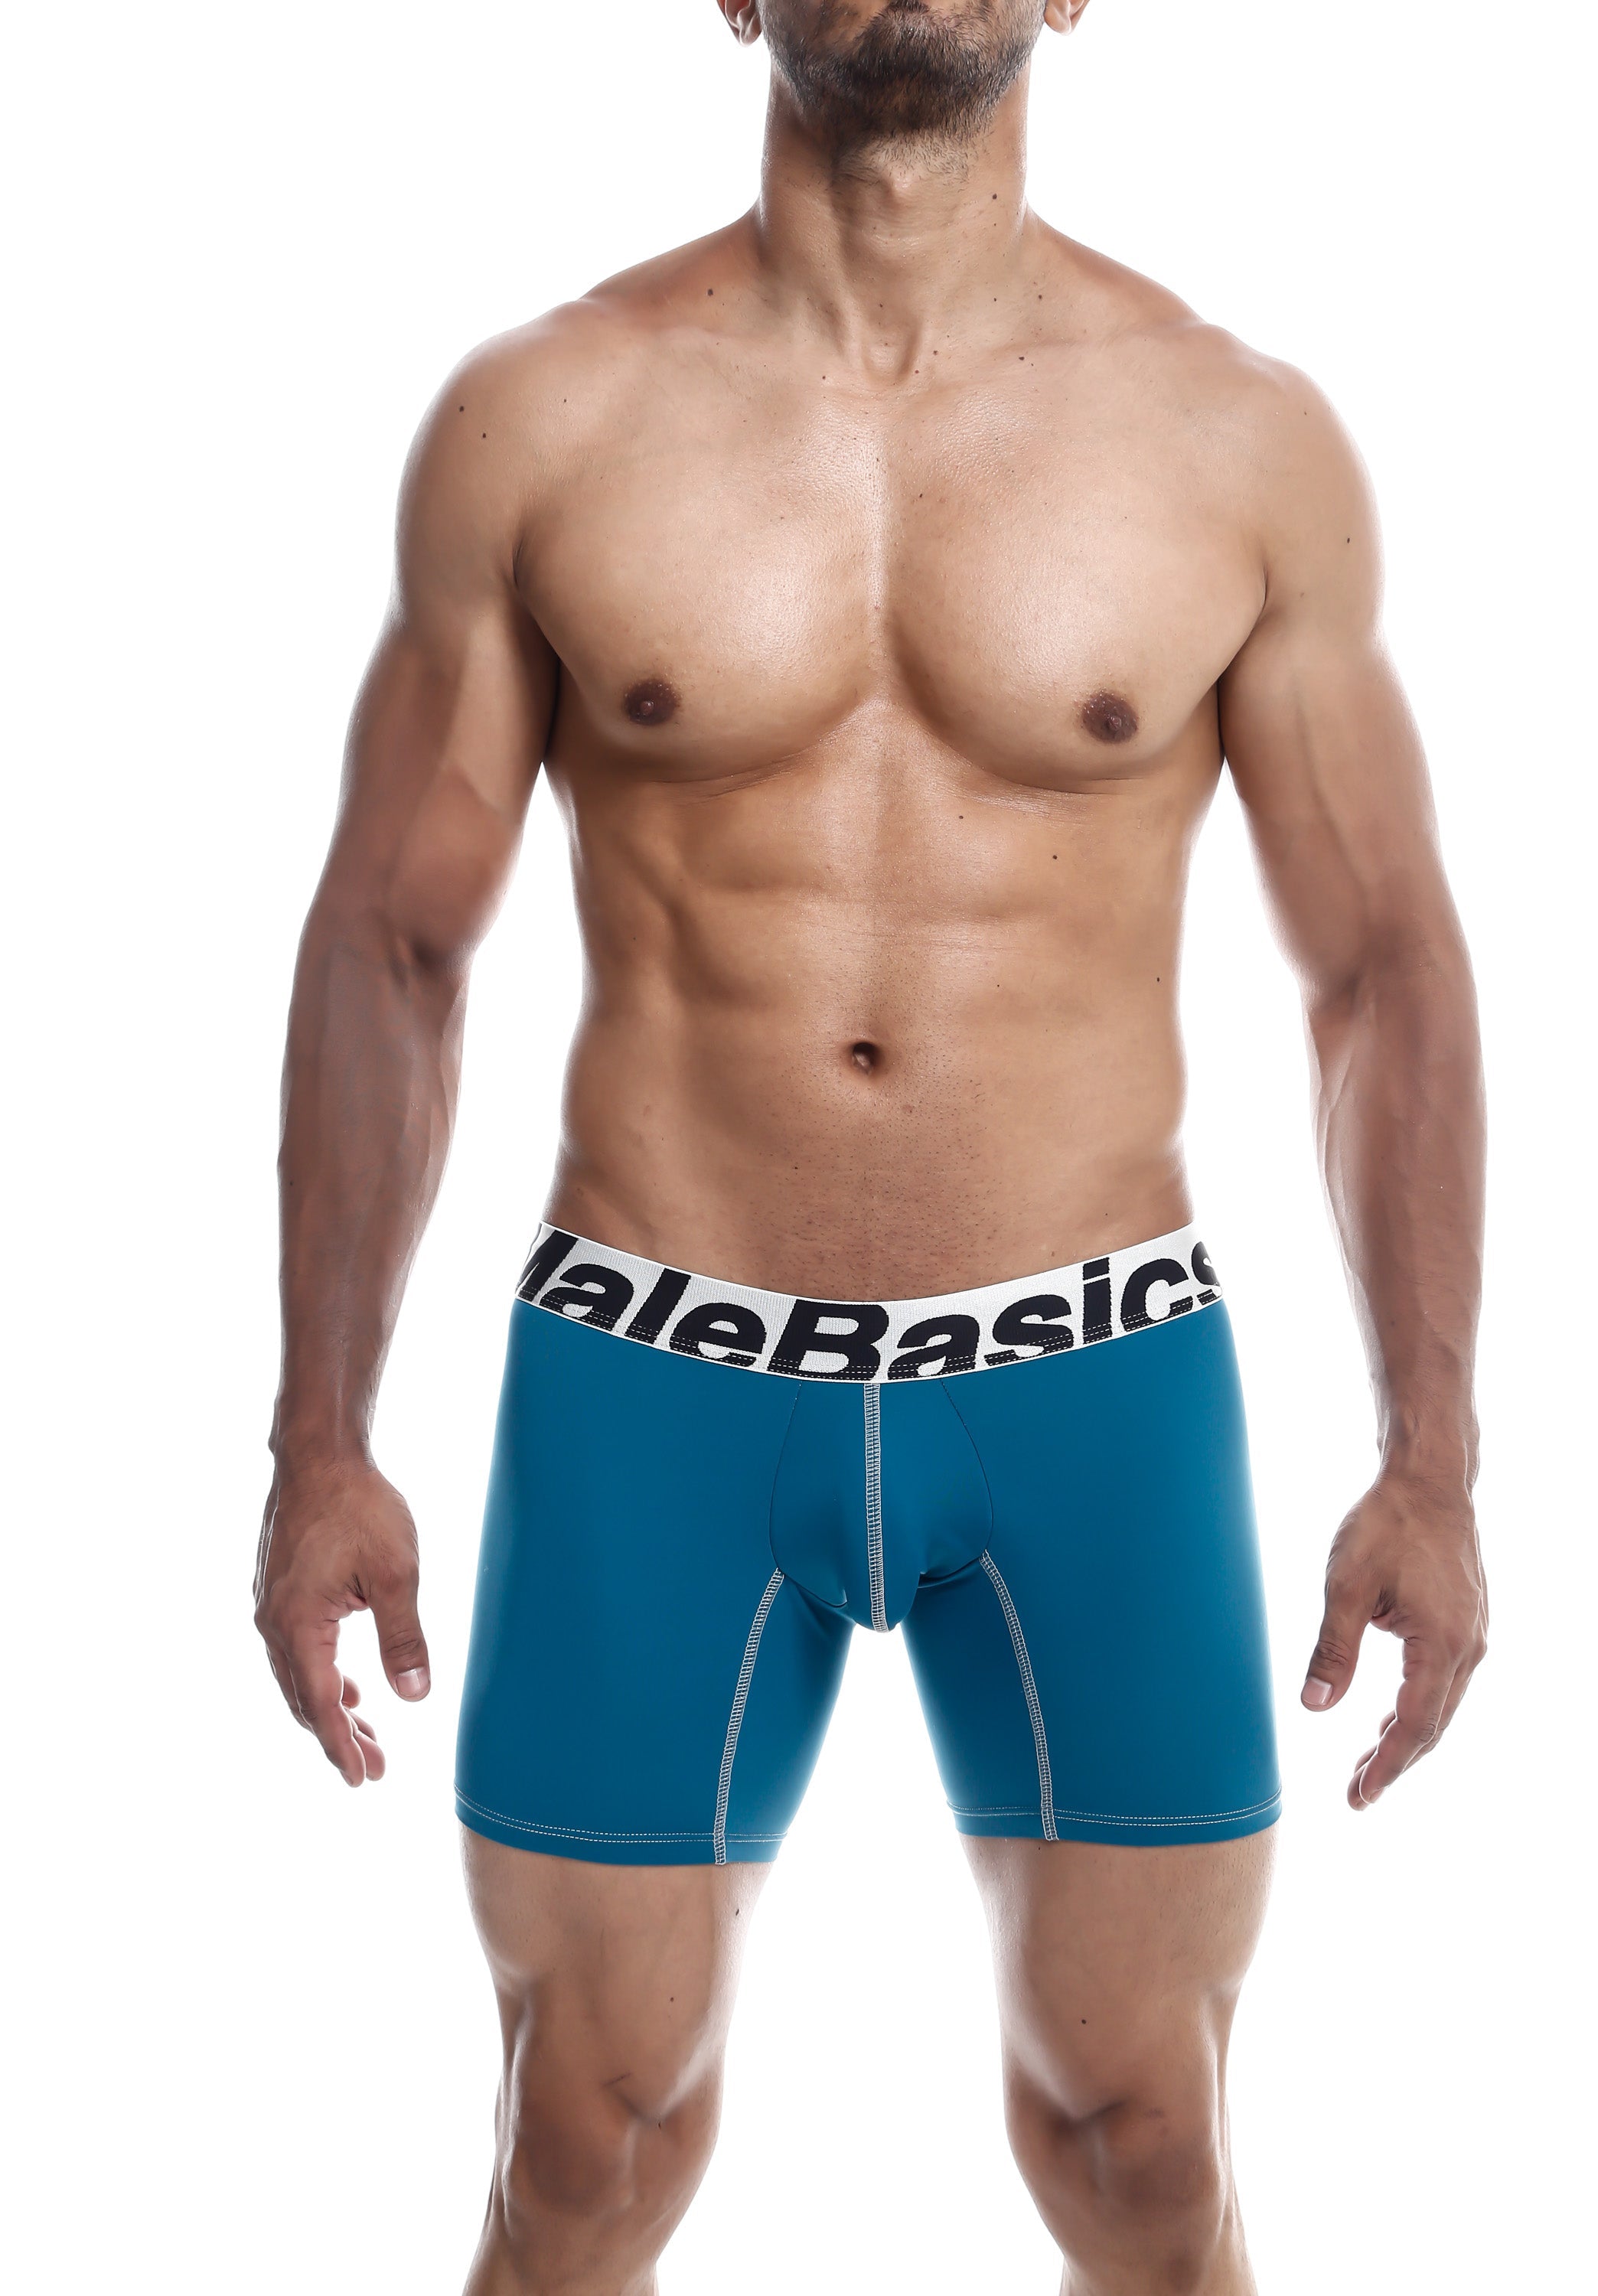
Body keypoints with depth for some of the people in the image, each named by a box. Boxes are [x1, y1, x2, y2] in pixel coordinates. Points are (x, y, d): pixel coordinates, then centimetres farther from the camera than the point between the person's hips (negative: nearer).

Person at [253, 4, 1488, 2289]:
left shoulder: (1244, 436, -2)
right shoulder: (537, 418, -2)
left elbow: (1386, 967, 3)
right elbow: (387, 942, 2)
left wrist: (1432, 1459, -3)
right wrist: (319, 1448, -1)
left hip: (1098, 1389, 1)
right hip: (653, 1398, 0)